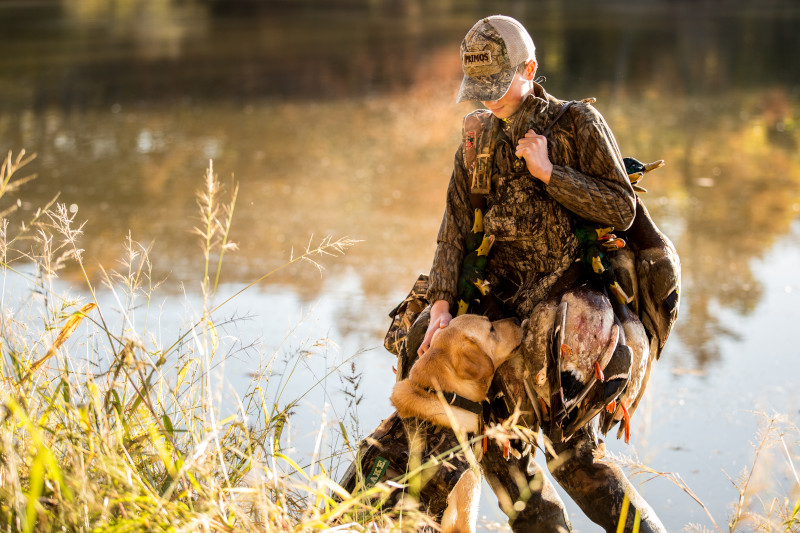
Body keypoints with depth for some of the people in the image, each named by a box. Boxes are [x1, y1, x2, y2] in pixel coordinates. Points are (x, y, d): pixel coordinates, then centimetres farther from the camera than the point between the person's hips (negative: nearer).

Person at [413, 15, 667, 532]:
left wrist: (549, 173, -17)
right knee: (498, 442, 9)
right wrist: (441, 305, -10)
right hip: (507, 313, 6)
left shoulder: (579, 124, -5)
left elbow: (622, 209, -10)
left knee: (573, 456, -8)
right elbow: (455, 231, 2)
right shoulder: (476, 145, 8)